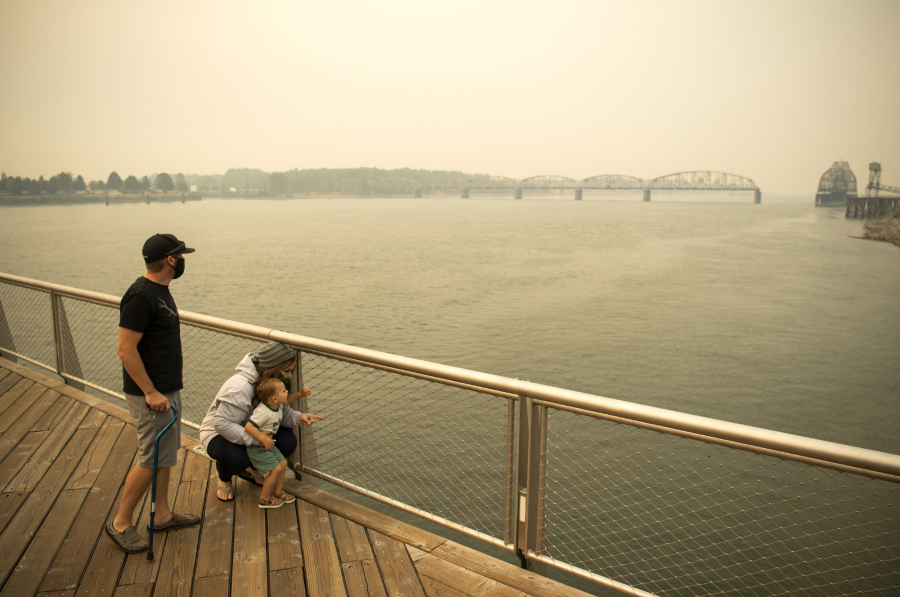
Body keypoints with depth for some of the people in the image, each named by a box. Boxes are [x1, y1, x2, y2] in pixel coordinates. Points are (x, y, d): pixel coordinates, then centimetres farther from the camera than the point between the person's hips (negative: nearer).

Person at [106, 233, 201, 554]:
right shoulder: (141, 295, -22)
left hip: (168, 389, 10)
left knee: (166, 455, 17)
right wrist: (150, 392, -21)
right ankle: (121, 523, 18)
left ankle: (163, 515, 30)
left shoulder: (160, 290, 9)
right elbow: (126, 349, -23)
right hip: (151, 395, -10)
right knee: (151, 460, 0)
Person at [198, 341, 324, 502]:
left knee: (288, 442, -15)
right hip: (219, 433, -7)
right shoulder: (240, 388, -35)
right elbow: (222, 423, -37)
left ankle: (248, 471, 11)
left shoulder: (272, 382, -10)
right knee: (235, 457, -40)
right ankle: (224, 479, 1)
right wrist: (256, 439, -39)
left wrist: (298, 417, -26)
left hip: (252, 429, 7)